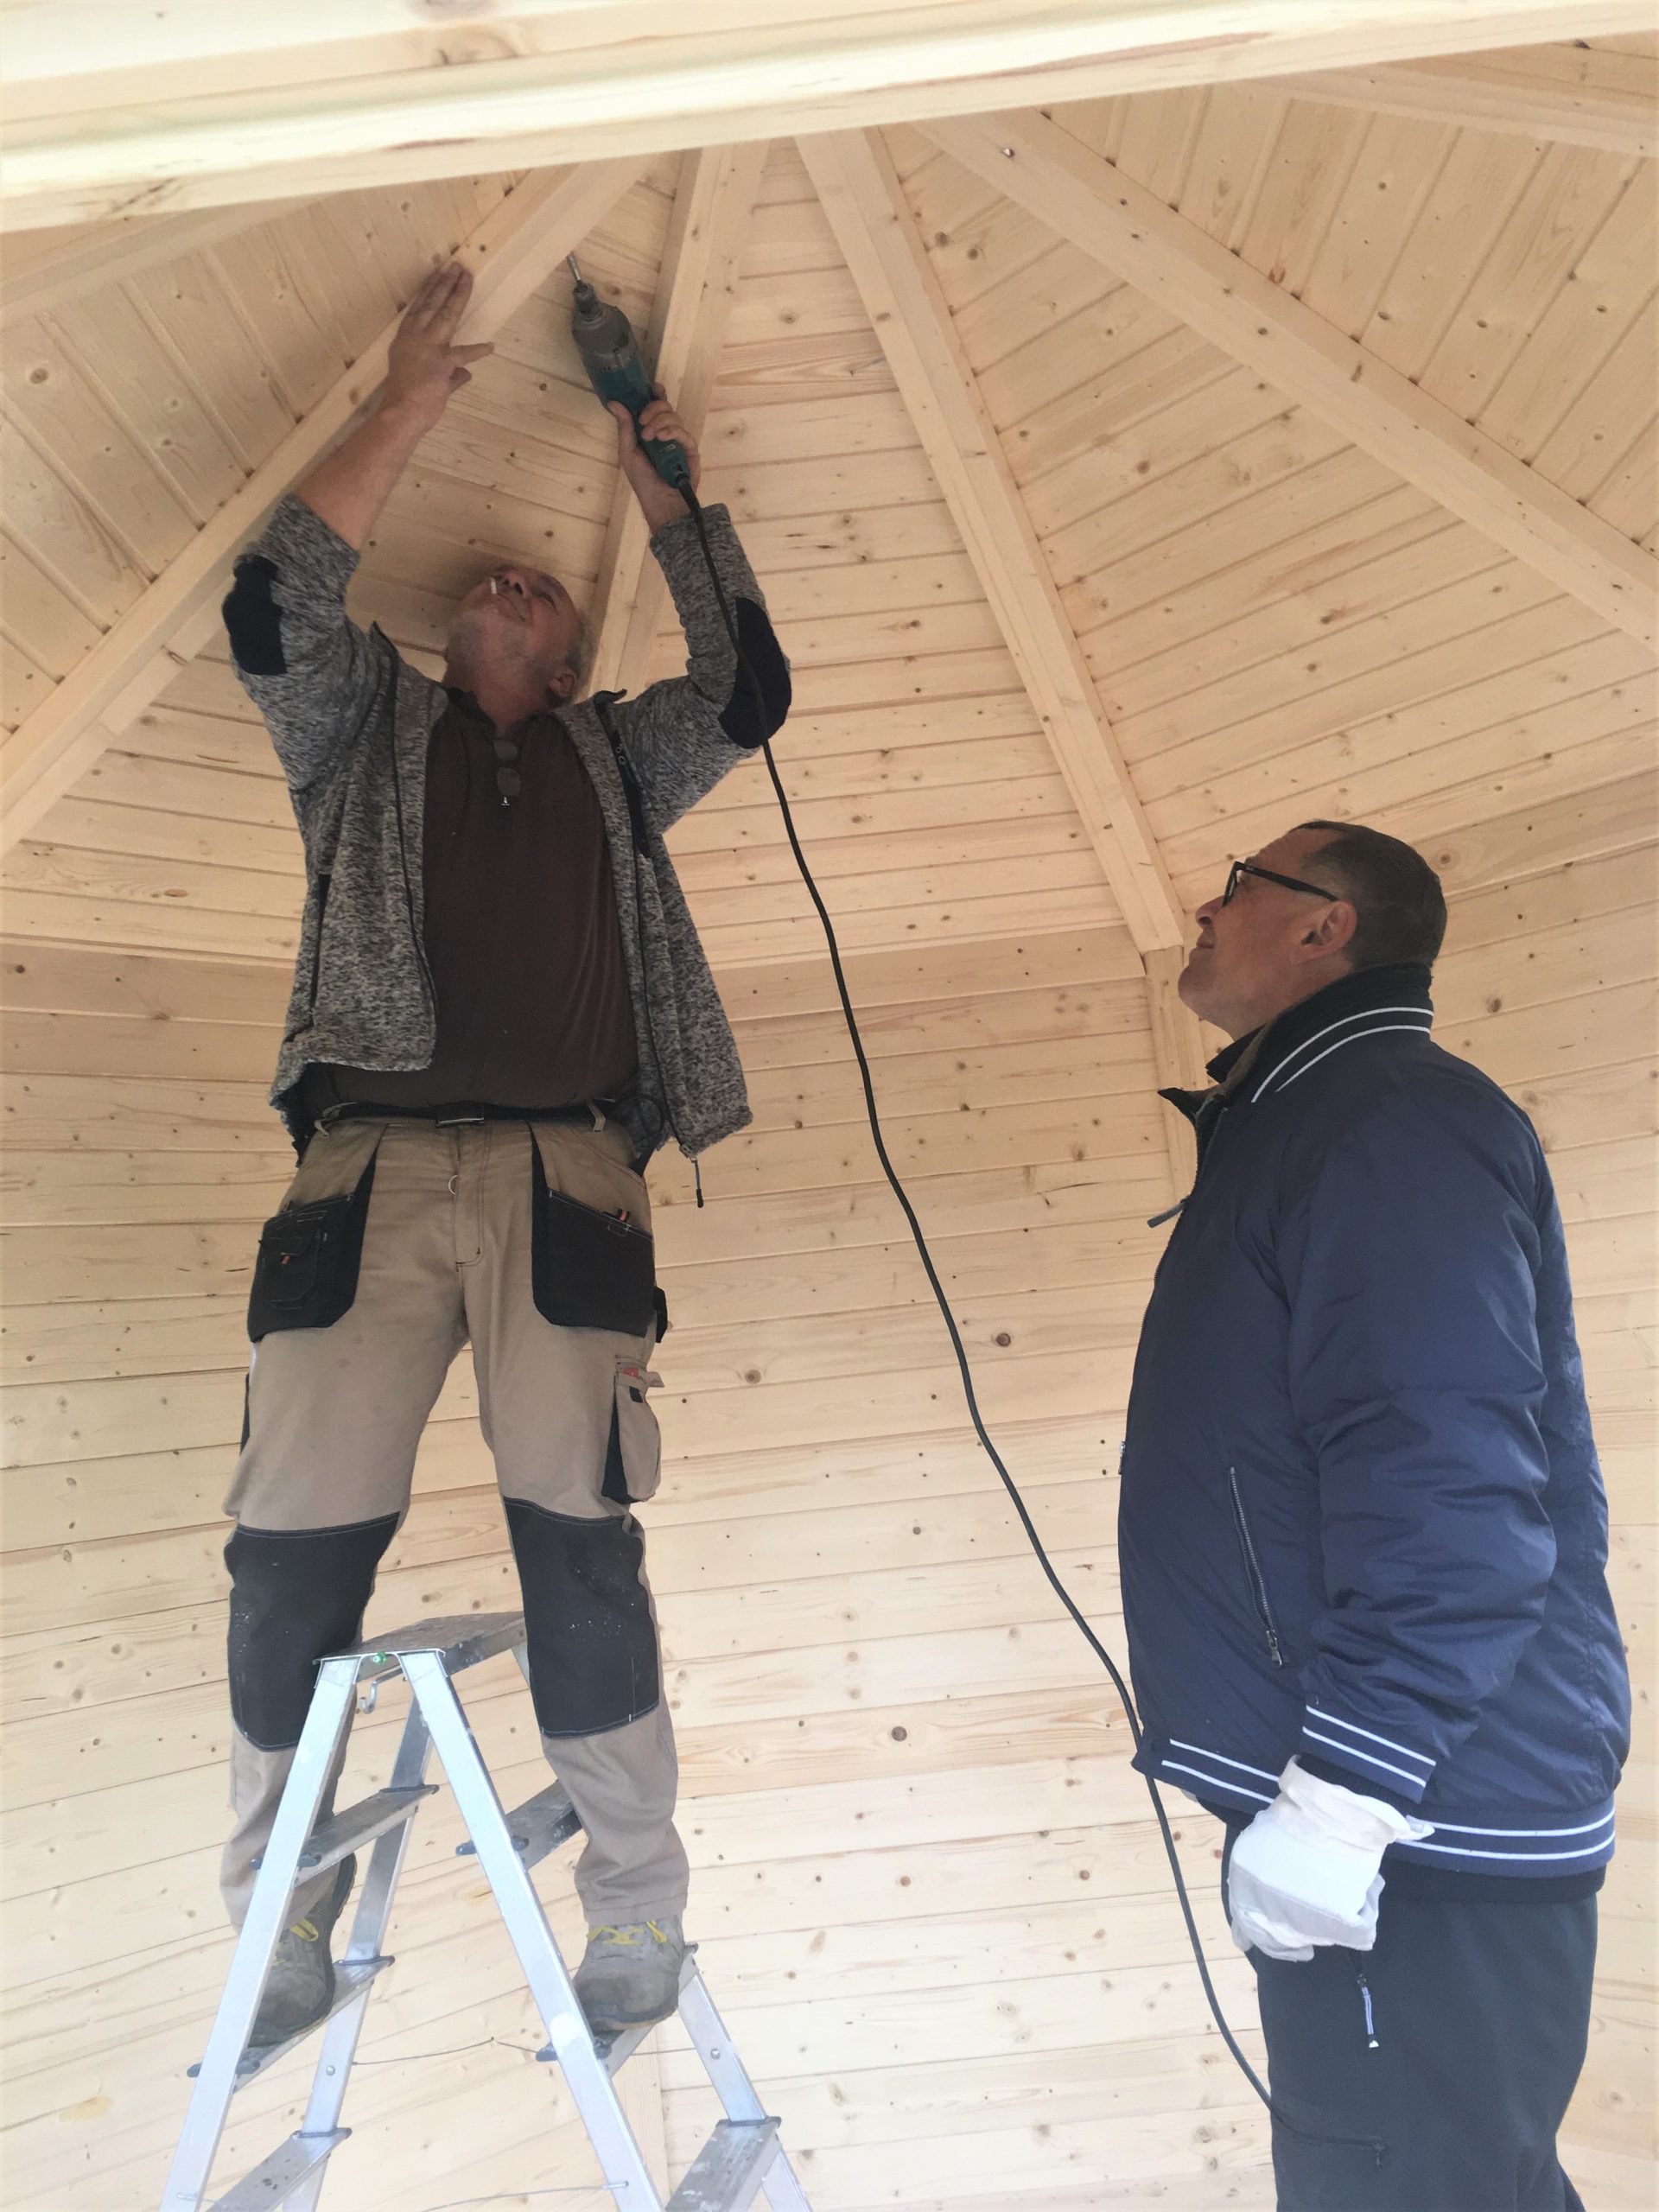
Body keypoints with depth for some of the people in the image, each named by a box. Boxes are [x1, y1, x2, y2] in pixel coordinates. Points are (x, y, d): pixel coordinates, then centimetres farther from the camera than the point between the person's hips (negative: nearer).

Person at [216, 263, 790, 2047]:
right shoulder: (365, 726, 23)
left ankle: (634, 1921, 9)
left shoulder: (615, 757, 26)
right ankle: (279, 1928, 14)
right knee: (296, 1546, -4)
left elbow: (747, 688, 16)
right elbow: (273, 607, 8)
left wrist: (664, 490, 21)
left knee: (580, 1541, -4)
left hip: (566, 1179, 0)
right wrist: (408, 407, 14)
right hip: (370, 1169, 0)